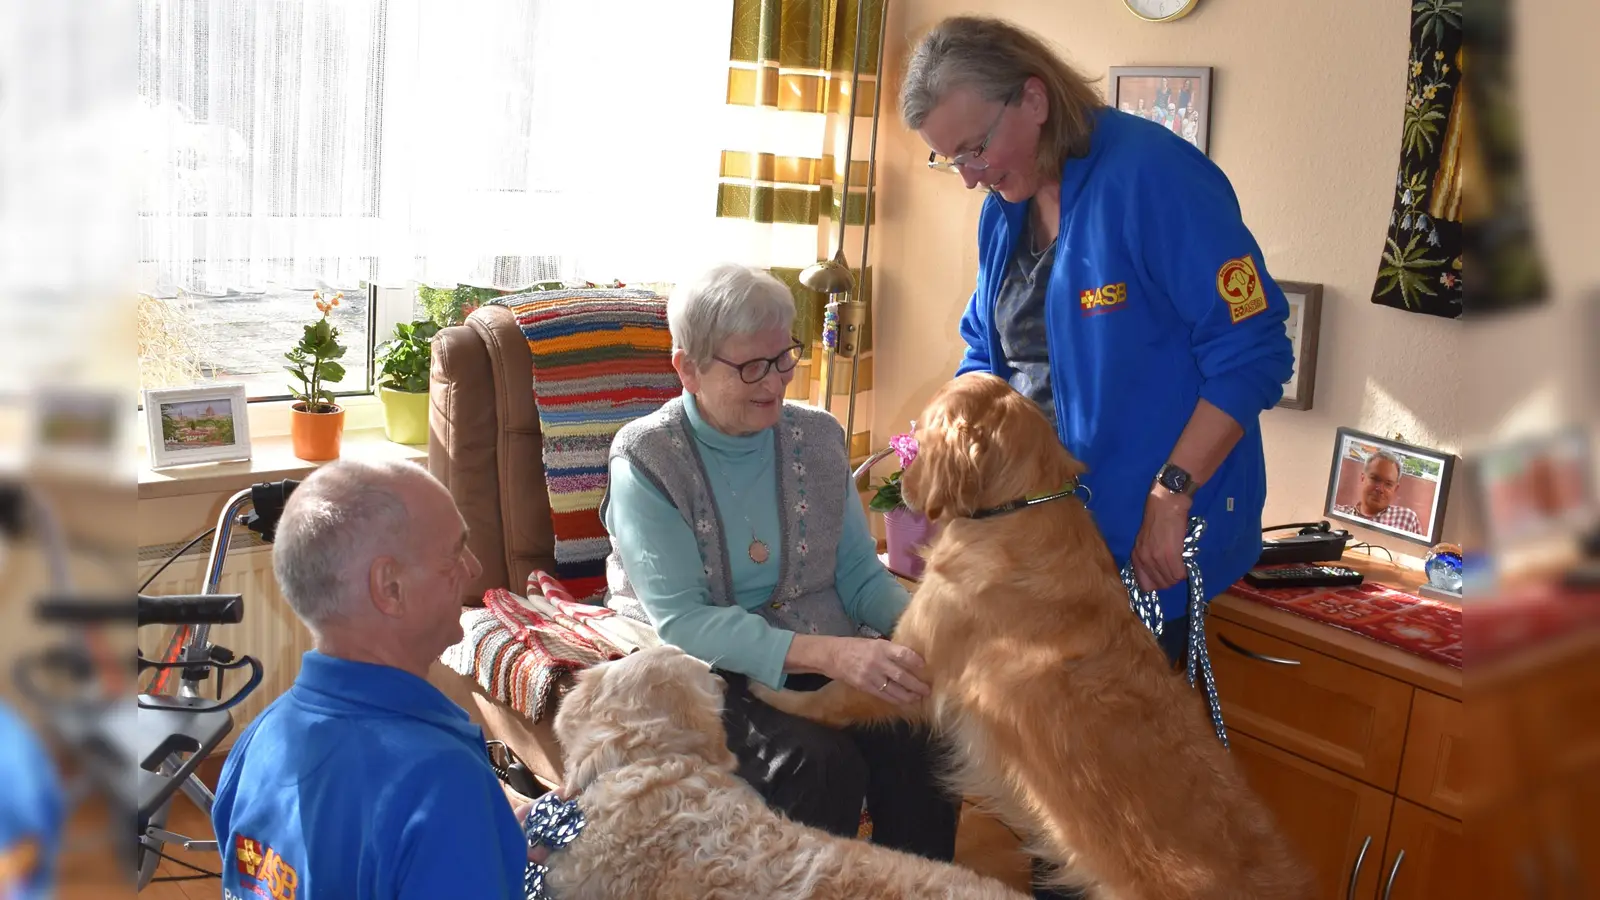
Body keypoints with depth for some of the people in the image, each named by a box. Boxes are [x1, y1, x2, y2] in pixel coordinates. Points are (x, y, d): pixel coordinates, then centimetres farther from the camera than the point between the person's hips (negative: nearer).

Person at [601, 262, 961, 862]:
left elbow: (859, 573, 7)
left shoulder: (817, 437, 6)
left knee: (919, 742, -22)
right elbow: (683, 621, -18)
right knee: (820, 765, -30)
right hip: (706, 673, -4)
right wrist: (828, 653, -30)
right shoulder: (647, 462, -9)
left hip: (824, 663, 4)